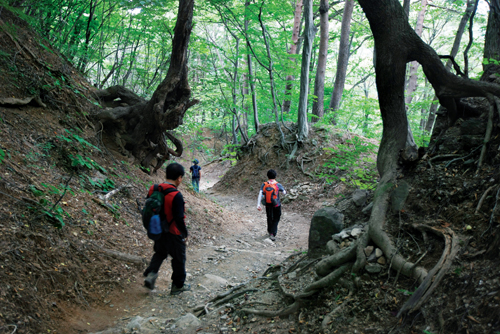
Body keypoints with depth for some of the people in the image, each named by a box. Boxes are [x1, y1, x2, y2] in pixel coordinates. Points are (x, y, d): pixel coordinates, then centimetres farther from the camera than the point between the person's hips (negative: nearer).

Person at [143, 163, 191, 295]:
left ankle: (151, 274, 10)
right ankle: (178, 285, 26)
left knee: (160, 253, 28)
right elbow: (179, 218, -23)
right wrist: (185, 234, -9)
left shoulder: (154, 190, -4)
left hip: (159, 232, 6)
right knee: (178, 259, 12)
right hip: (174, 234, -6)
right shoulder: (176, 196, -25)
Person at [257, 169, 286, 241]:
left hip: (268, 205, 3)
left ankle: (270, 232, 41)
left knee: (269, 218, 21)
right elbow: (284, 193, 0)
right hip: (276, 205, -3)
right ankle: (273, 234, -5)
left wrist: (258, 205, -14)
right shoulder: (278, 185, -14)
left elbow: (260, 194, -15)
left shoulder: (264, 185, -9)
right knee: (276, 219, 8)